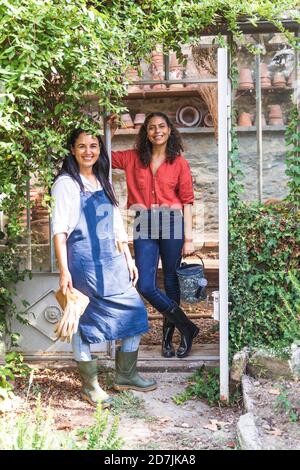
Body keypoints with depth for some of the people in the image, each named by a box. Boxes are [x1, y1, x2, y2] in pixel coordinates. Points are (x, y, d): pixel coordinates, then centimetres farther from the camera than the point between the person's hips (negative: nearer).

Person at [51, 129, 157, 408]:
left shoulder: (103, 182, 15)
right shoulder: (66, 183, -5)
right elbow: (59, 230, -11)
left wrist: (128, 259, 15)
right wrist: (64, 271, -17)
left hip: (113, 261, 7)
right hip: (83, 262, -7)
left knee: (134, 312, 6)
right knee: (84, 322, 1)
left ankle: (125, 375, 22)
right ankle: (90, 387, 15)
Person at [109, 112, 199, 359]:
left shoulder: (179, 163, 1)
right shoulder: (133, 158, 8)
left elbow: (187, 201, -1)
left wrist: (188, 238, -5)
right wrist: (110, 131, 5)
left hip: (172, 225, -2)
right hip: (145, 227, 2)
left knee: (171, 283, 8)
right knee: (146, 286, -6)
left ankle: (168, 335, 25)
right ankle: (187, 327, 9)